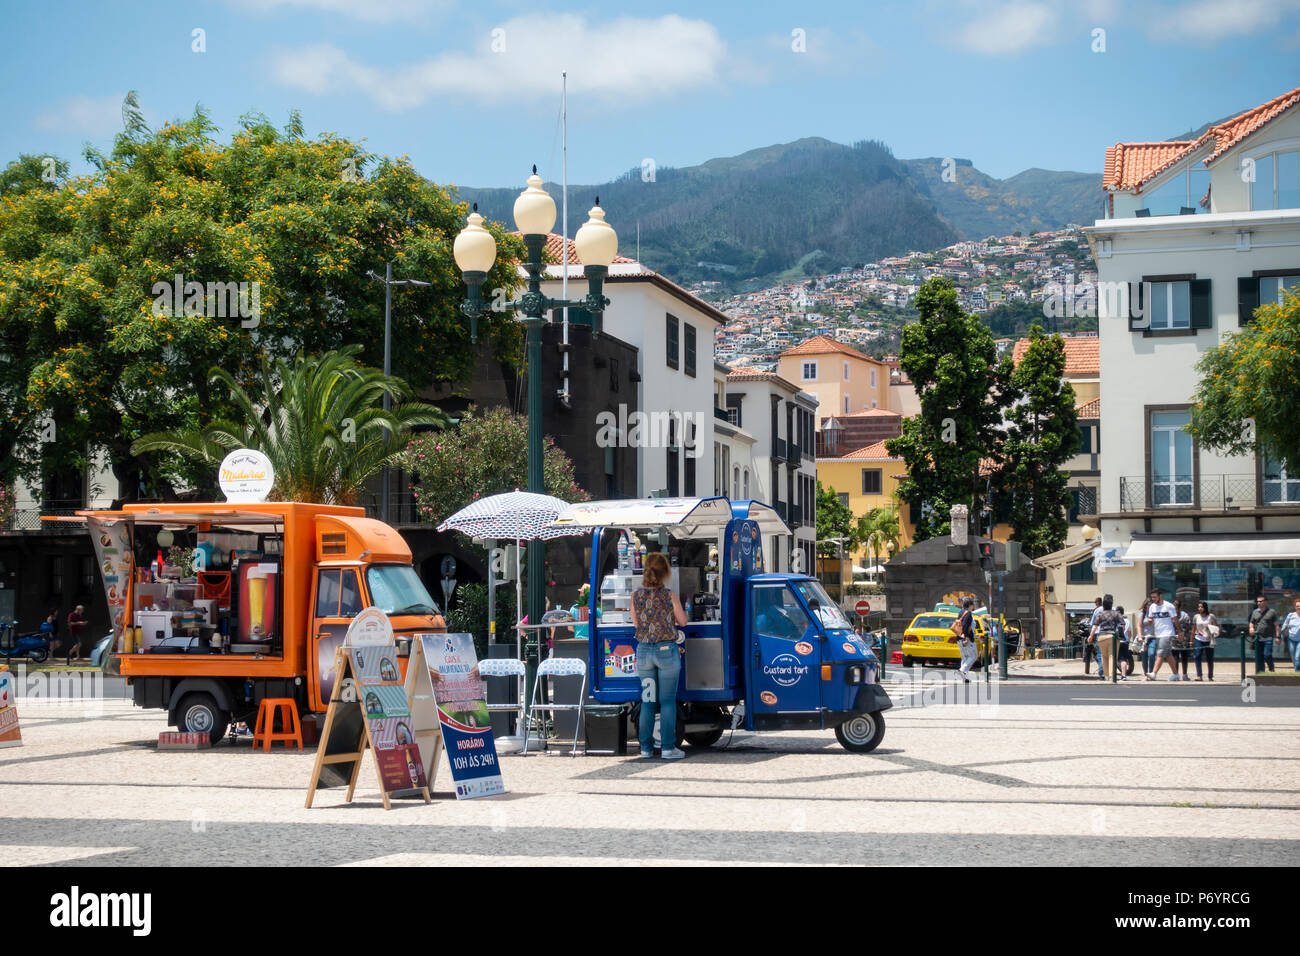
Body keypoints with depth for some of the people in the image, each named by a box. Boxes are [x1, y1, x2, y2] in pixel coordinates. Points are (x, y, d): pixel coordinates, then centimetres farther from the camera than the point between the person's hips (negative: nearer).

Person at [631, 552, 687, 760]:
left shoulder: (636, 596, -3)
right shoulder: (670, 596, -10)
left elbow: (636, 623, 8)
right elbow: (682, 622, 2)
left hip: (643, 651, 3)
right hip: (667, 650, -3)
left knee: (647, 700, 12)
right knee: (668, 700, 3)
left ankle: (646, 747, 14)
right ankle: (668, 748, 3)